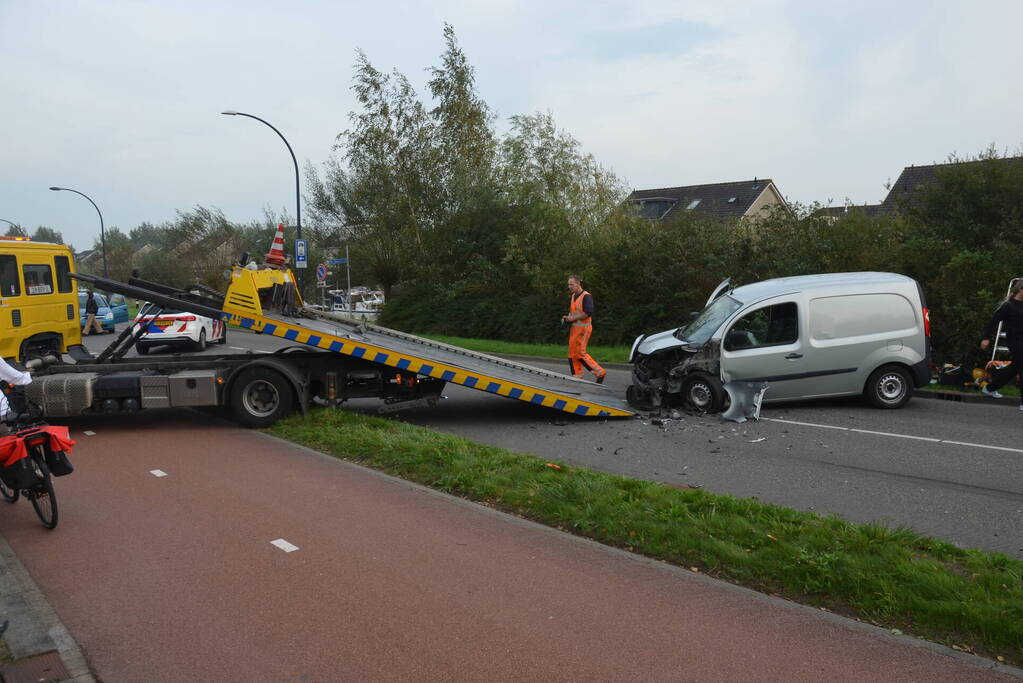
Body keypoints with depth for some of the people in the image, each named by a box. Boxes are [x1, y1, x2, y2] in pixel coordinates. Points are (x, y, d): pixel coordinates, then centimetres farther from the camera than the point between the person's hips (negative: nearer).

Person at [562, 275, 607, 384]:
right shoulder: (573, 296, 16)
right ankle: (577, 378, 12)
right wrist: (567, 317, 6)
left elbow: (588, 313, -23)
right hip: (574, 328, 9)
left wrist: (573, 318, -18)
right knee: (572, 354, 7)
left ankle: (599, 372, 0)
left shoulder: (586, 296, -13)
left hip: (583, 328, -9)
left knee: (580, 353, -10)